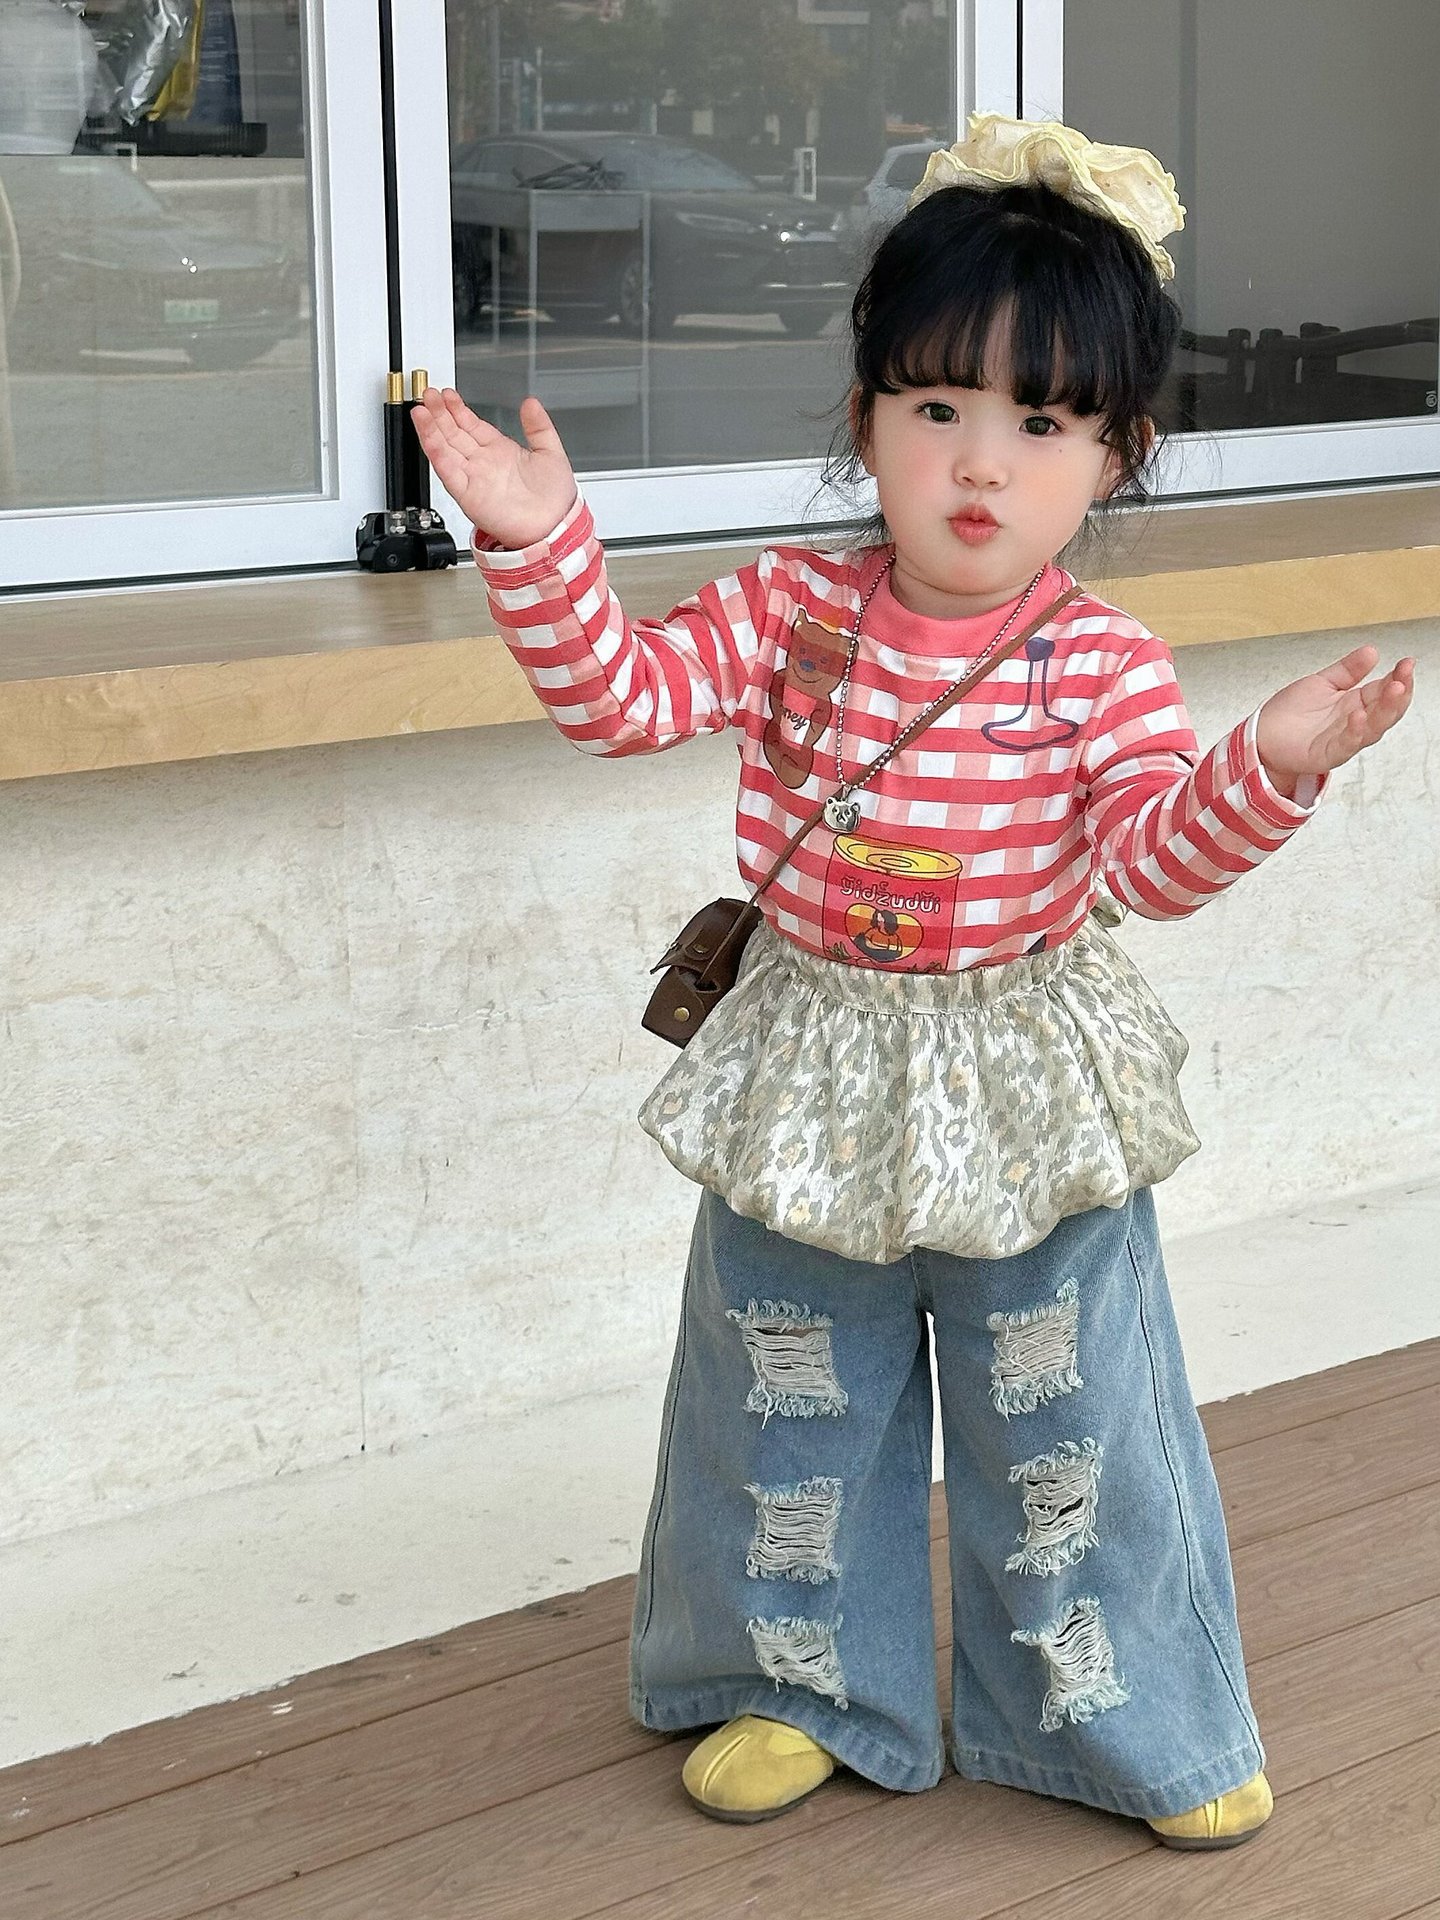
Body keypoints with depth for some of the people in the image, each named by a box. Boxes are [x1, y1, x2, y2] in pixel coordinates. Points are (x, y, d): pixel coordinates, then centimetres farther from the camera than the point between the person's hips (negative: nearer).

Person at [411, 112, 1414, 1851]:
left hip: (1026, 1086, -1)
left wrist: (1269, 769, -38)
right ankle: (803, 1682, 36)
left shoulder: (1104, 666, -12)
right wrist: (539, 542, -26)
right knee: (788, 1397, 15)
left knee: (1064, 1411, 10)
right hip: (815, 1072, 2)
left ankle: (1116, 1716, 29)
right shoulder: (791, 612, -8)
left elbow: (1153, 859, -20)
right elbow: (618, 697, -13)